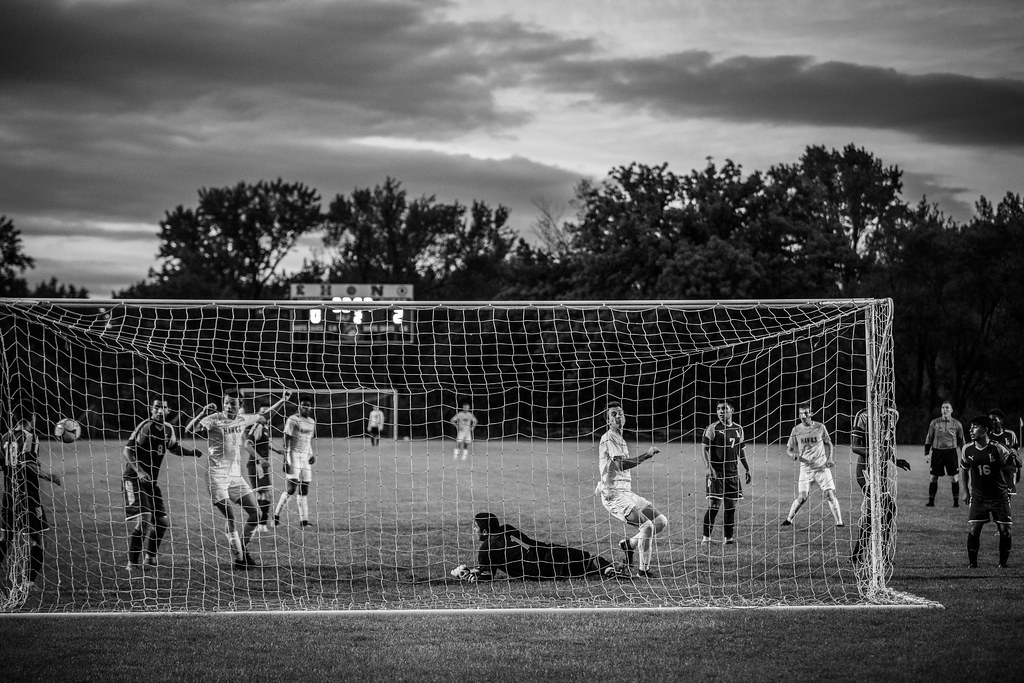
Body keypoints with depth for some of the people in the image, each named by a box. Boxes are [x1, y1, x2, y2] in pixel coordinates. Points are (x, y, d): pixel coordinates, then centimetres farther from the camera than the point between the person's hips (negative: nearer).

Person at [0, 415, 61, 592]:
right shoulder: (30, 437, -8)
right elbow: (27, 463, -20)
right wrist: (47, 476, -13)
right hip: (28, 494, -6)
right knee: (35, 537, 2)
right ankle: (30, 581, -4)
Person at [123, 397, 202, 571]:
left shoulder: (168, 429, 7)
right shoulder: (145, 426, -16)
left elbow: (173, 447, 26)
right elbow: (127, 450, -19)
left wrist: (191, 452, 8)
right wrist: (139, 471, -32)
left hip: (152, 480, 8)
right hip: (134, 479, -8)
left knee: (163, 522, 7)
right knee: (144, 520, -21)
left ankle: (150, 557, 27)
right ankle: (133, 562, -13)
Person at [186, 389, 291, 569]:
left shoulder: (242, 419, 6)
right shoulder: (214, 420, -11)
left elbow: (264, 415, 23)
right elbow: (190, 430, -25)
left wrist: (282, 401, 17)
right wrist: (203, 413, -38)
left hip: (236, 474, 7)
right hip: (217, 475, -7)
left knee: (255, 514, 6)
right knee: (230, 517, -12)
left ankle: (243, 551, 22)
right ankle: (238, 558, -2)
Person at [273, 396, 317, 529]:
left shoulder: (312, 422, 14)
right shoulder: (293, 420, -7)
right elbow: (286, 440, -9)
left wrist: (312, 454, 8)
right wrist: (285, 460, -15)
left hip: (306, 457, 7)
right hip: (294, 455, -6)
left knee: (304, 489, 4)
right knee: (291, 488, -14)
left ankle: (303, 520, 5)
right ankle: (276, 515, -1)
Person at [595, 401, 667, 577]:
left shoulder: (621, 440, 20)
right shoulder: (608, 439, -11)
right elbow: (621, 464, -24)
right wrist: (646, 455, -24)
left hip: (627, 493, 9)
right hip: (613, 495, -9)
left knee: (661, 521, 3)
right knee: (647, 525, -22)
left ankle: (630, 544, 14)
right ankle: (643, 570, -13)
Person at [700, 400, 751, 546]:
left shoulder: (738, 429, 11)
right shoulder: (712, 428, -5)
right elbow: (705, 449, -8)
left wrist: (747, 469, 21)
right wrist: (709, 467, -20)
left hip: (733, 473, 5)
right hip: (716, 472, -5)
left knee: (731, 505, 6)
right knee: (714, 504, -11)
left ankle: (728, 537, 14)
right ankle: (706, 537, -4)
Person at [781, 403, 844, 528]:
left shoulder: (820, 427, 1)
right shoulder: (796, 430, 1)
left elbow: (829, 444, 13)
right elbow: (789, 448, 8)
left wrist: (831, 459, -3)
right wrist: (793, 454, -15)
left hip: (822, 466, 0)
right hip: (806, 468, 0)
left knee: (830, 495, -7)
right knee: (802, 497, -7)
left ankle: (839, 522, 0)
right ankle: (788, 519, 12)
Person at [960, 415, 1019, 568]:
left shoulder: (997, 448, -12)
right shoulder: (968, 449, -2)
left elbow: (1017, 464, -8)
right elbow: (964, 469, 15)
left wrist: (1014, 458, -29)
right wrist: (966, 491, 15)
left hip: (999, 497, -2)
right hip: (977, 497, 2)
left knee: (1005, 530, -4)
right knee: (973, 530, -9)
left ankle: (1003, 562, 15)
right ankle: (972, 562, 6)